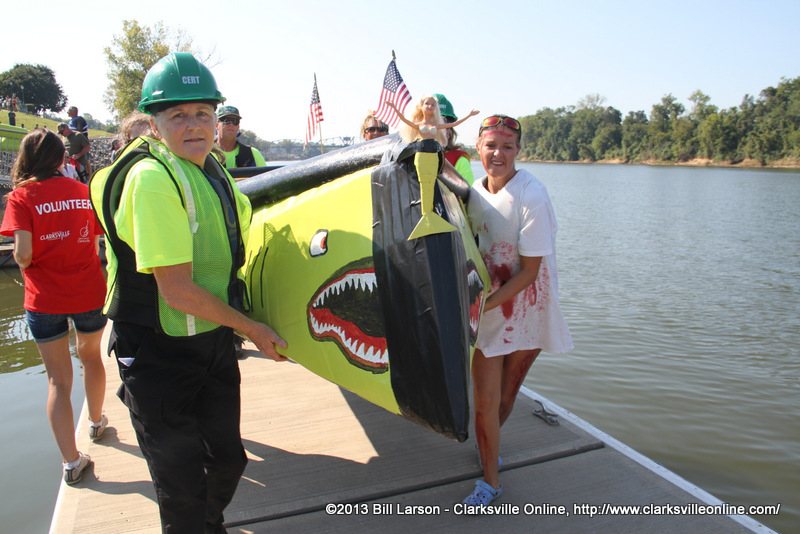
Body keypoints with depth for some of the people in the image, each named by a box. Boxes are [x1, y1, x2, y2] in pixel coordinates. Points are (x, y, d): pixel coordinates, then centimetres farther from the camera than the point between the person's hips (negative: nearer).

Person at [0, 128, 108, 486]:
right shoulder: (84, 191, 0)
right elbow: (99, 242, 1)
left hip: (45, 299, -2)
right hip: (89, 292, 2)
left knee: (58, 380, 9)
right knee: (90, 355, 26)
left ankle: (71, 461, 12)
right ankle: (96, 422, 46)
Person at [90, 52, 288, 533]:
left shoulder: (213, 169, 5)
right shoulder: (153, 178, -22)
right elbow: (178, 292, -25)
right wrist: (251, 327, -14)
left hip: (214, 341, 8)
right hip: (160, 354, -8)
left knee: (228, 460, 23)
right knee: (183, 489, 7)